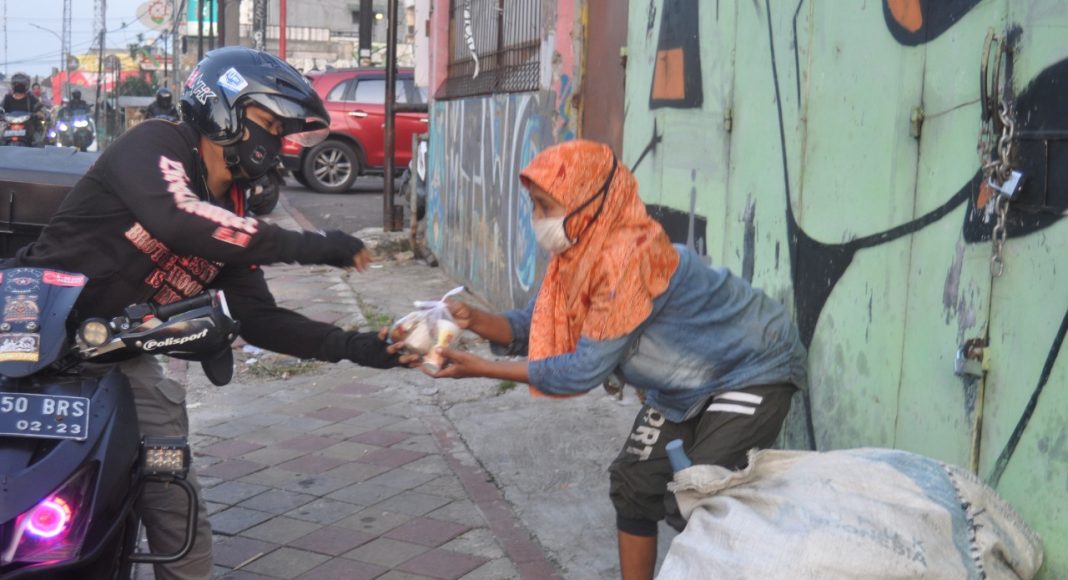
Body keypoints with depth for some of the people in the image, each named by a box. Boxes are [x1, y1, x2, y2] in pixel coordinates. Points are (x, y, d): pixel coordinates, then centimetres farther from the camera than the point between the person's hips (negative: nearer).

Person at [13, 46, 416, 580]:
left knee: (180, 526, 4)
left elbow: (259, 322, 10)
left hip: (120, 357, 7)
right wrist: (312, 246, -28)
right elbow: (177, 221, -31)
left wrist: (355, 347, -2)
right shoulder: (153, 146, -10)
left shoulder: (232, 217, 9)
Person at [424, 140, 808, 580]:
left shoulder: (628, 257, -35)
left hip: (754, 372, -8)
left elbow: (584, 371, -31)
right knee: (633, 482, 7)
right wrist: (474, 320, -23)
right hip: (687, 383, 9)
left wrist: (478, 368, -29)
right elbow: (534, 327, -3)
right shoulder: (580, 253, -9)